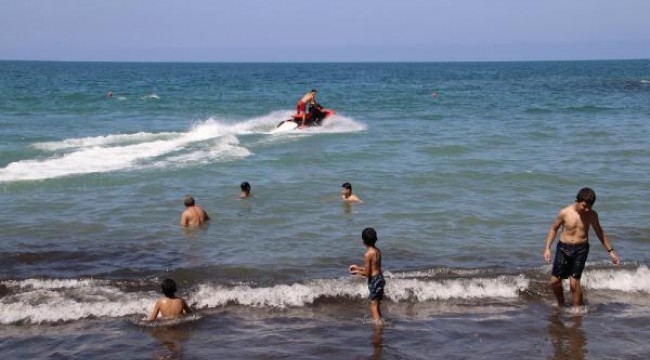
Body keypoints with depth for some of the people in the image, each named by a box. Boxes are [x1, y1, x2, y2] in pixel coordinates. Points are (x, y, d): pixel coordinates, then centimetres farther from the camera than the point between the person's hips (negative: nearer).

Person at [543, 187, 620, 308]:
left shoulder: (592, 215, -5)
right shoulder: (565, 213, -9)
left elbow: (599, 233, 9)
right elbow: (554, 229, 5)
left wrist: (611, 251, 11)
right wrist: (547, 248, -1)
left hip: (581, 249, -1)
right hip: (563, 248, 1)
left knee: (574, 282, -9)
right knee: (555, 281, 5)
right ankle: (561, 305, 31)